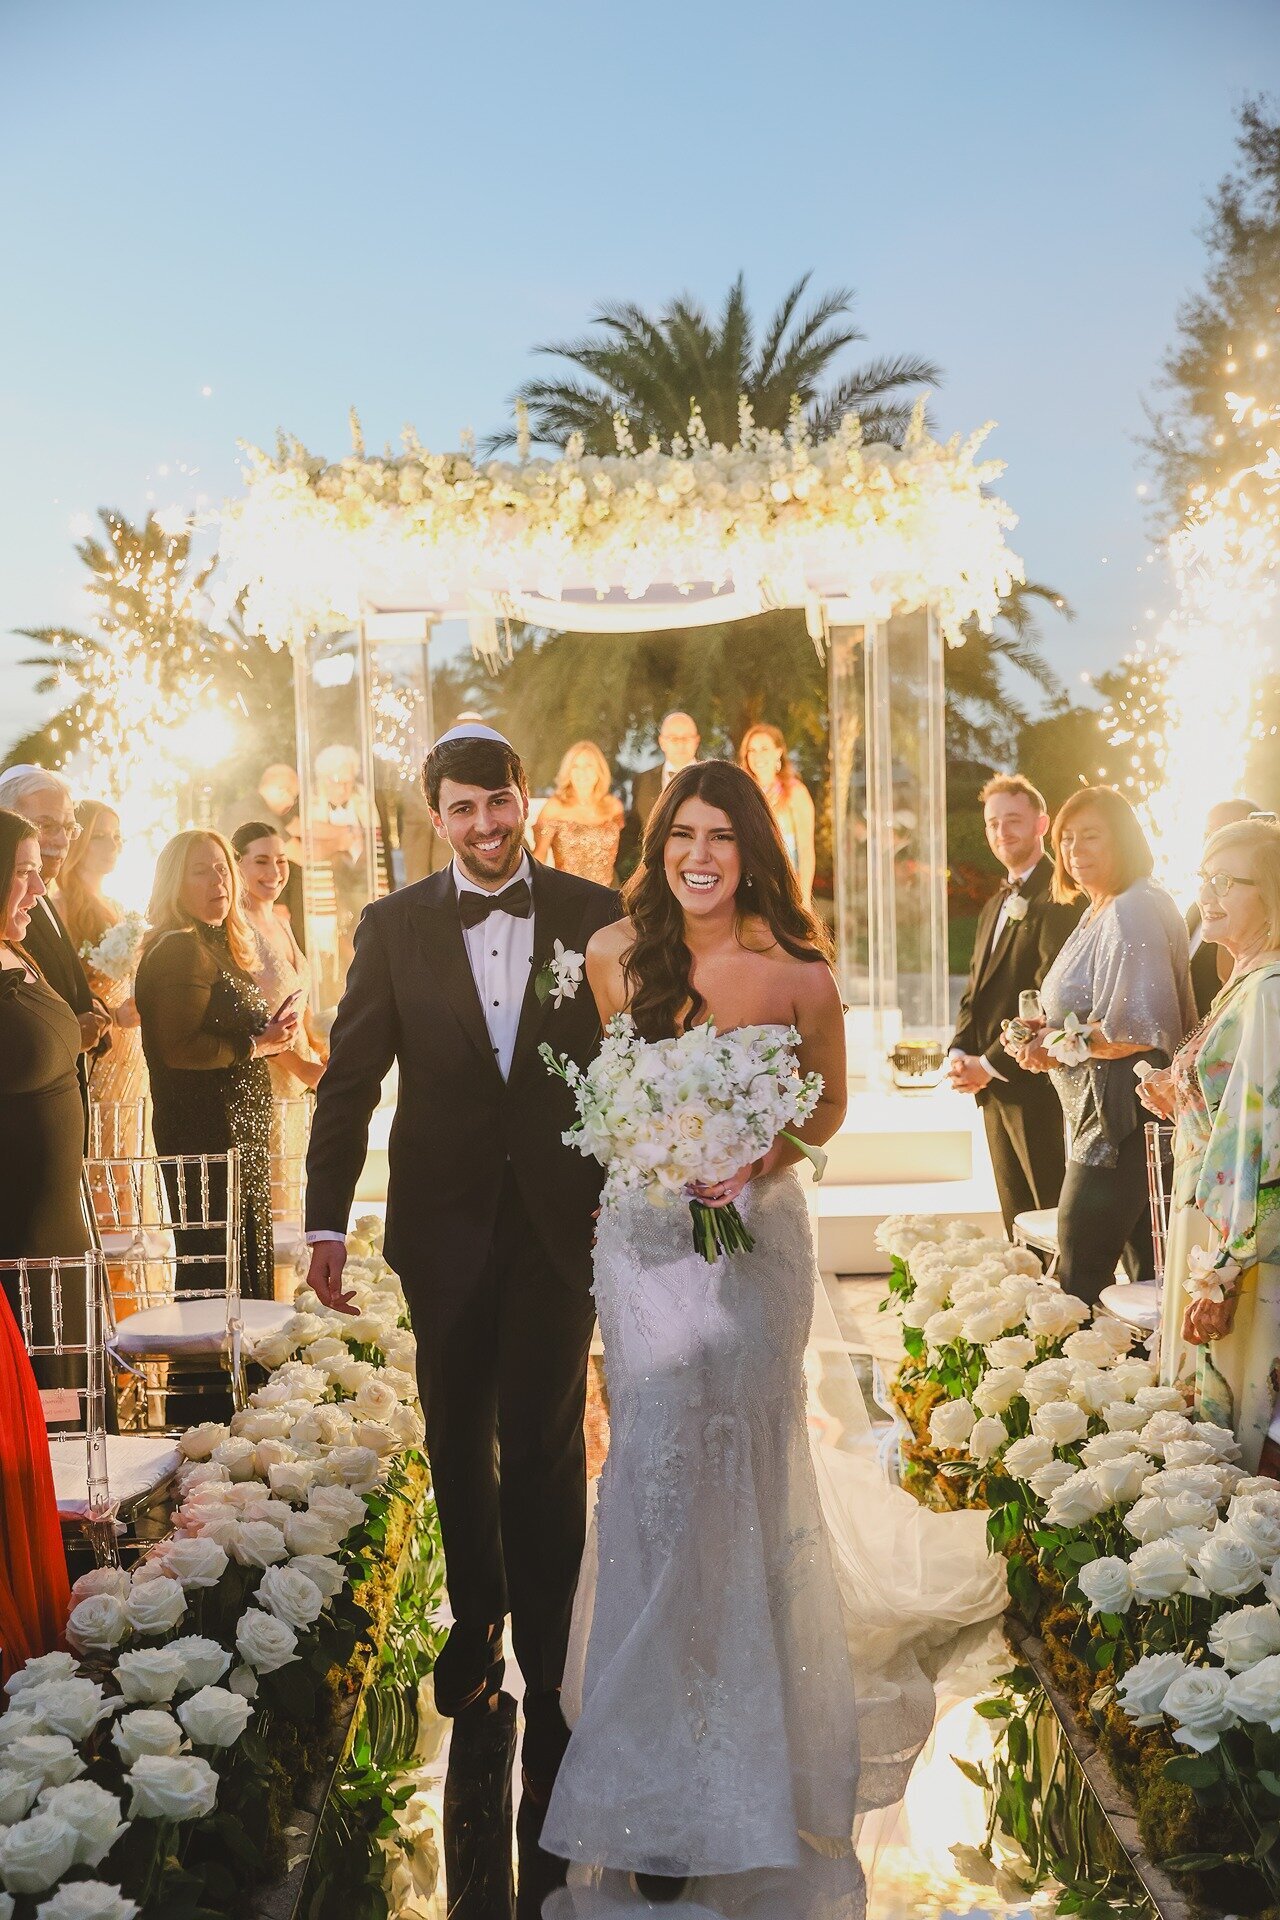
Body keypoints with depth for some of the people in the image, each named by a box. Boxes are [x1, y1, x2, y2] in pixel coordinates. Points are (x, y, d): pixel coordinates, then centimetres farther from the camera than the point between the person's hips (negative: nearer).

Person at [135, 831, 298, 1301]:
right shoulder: (179, 949, -14)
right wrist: (255, 1045, -14)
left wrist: (270, 1031, 5)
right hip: (206, 1134, -10)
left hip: (240, 1130, 10)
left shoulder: (218, 945, 16)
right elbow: (180, 1048, -23)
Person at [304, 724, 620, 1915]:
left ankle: (547, 1671, 8)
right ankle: (476, 1631, 34)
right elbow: (350, 1079, 2)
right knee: (459, 1444, 15)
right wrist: (326, 1221, -3)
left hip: (560, 1223, -1)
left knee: (544, 1448, -2)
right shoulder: (394, 927, 2)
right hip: (446, 1226, 2)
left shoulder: (594, 915, 1)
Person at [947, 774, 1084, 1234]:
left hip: (1038, 1087, -9)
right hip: (993, 1091, 9)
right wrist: (960, 1055, 1)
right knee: (1016, 1226, 13)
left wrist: (990, 1065, -16)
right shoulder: (995, 907, 21)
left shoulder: (1061, 898, -11)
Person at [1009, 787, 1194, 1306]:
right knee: (1148, 1273, 14)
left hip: (1123, 1118, -11)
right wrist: (1047, 1035, 7)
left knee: (1078, 1276, -8)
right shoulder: (1099, 913, 17)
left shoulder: (1134, 912, -15)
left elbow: (1137, 1028, -22)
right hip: (1104, 1114, 11)